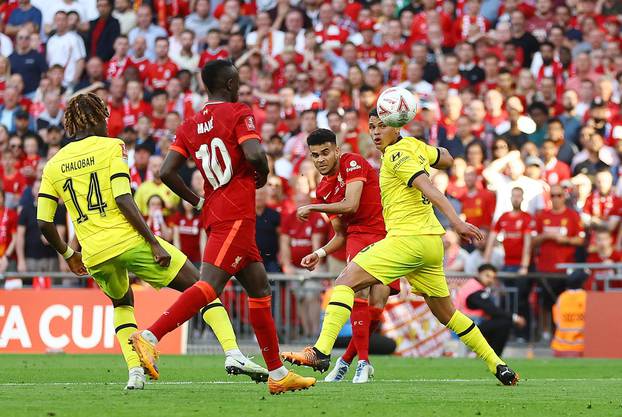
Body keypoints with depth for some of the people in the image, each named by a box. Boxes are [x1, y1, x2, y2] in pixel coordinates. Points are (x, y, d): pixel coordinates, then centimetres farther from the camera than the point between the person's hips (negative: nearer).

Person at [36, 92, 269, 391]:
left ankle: (135, 372, 15)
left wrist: (69, 255, 24)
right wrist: (154, 243, -12)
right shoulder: (110, 147, -1)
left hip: (95, 256, 4)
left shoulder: (53, 166, 11)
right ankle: (232, 353, -12)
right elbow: (123, 200, -13)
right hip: (129, 240, -4)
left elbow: (44, 223, 8)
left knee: (122, 302, 33)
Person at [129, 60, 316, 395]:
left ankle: (278, 374, 16)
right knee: (210, 286, -19)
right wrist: (262, 175, 2)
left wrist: (196, 201, 18)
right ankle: (149, 337, -33)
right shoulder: (239, 113, -3)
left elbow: (167, 172, 6)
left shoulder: (190, 125, 15)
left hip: (214, 214, 9)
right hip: (236, 214, -9)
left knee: (259, 288, 14)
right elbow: (254, 155, -20)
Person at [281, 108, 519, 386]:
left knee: (346, 281, -13)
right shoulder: (415, 146, 15)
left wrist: (455, 220, -34)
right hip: (430, 241, 9)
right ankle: (498, 366, 21)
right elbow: (446, 159, 34)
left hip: (408, 238, -9)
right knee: (446, 313, 19)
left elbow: (427, 186, -23)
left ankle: (321, 352, -26)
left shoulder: (397, 154, -9)